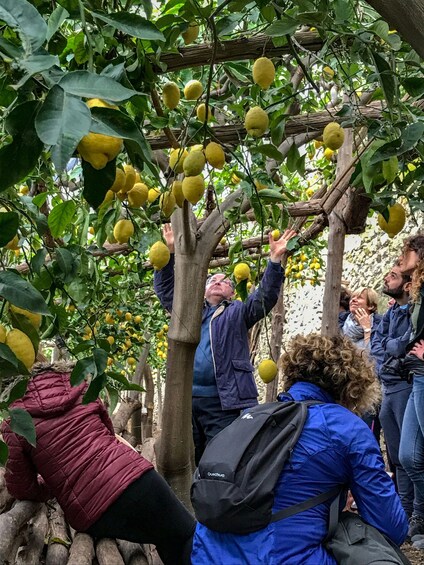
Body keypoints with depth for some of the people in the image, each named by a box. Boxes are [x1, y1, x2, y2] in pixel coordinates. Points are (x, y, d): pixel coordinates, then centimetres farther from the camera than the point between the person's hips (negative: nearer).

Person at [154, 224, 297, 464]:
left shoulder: (238, 312, 9)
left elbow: (266, 296, -4)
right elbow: (166, 289, 18)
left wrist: (275, 260, -16)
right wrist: (170, 252, 8)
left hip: (224, 402, -4)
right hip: (187, 399, 4)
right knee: (189, 459, 11)